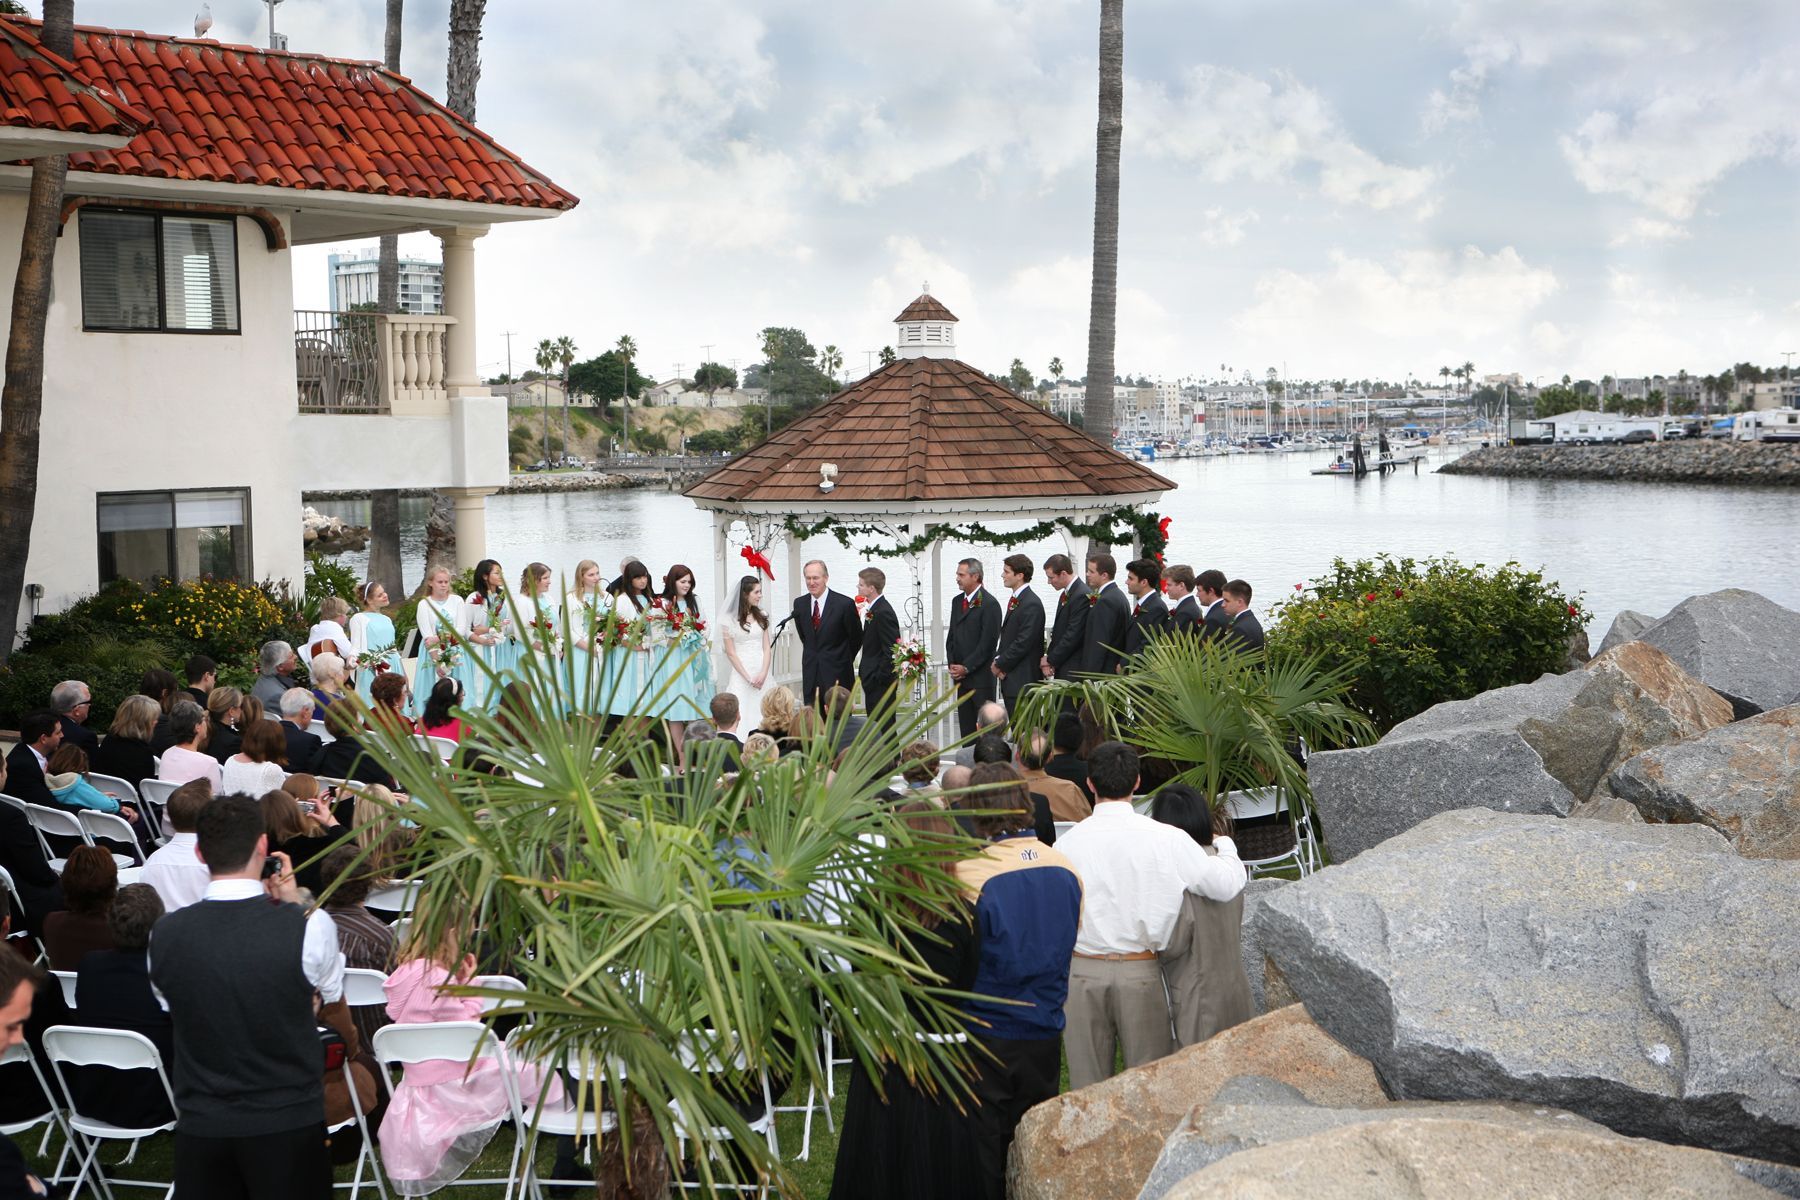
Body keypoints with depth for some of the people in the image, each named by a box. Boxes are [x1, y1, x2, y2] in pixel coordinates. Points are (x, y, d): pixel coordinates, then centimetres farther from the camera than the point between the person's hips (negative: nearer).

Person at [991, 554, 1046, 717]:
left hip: (1022, 681, -10)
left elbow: (1024, 642, -19)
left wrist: (1000, 664, -11)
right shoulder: (1014, 600, 16)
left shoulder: (1031, 604, -15)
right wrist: (997, 659, 3)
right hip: (1010, 680, 10)